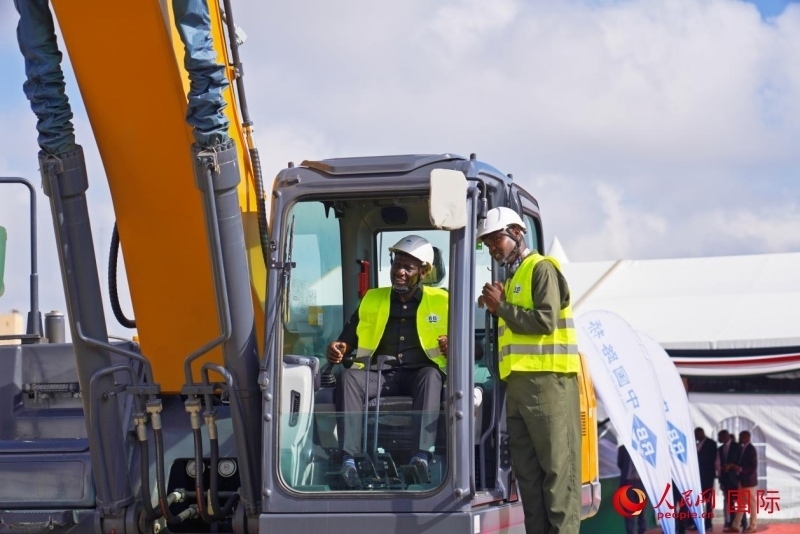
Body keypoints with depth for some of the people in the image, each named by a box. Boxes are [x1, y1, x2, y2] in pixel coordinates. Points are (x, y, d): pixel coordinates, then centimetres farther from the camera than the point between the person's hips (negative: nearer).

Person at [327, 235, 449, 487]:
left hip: (419, 373, -2)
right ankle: (349, 458, -42)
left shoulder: (440, 301, 12)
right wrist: (338, 348, -9)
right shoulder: (372, 299, 19)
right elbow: (350, 335, 15)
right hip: (379, 372, 2)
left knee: (431, 376, -38)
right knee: (348, 377, -30)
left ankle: (422, 455, -51)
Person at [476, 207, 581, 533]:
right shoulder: (512, 279, 25)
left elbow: (546, 321, -14)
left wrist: (502, 307, -6)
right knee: (526, 469, 5)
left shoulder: (541, 269, -2)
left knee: (556, 466, -11)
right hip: (518, 382, 9)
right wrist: (496, 308, 12)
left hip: (548, 381, -9)